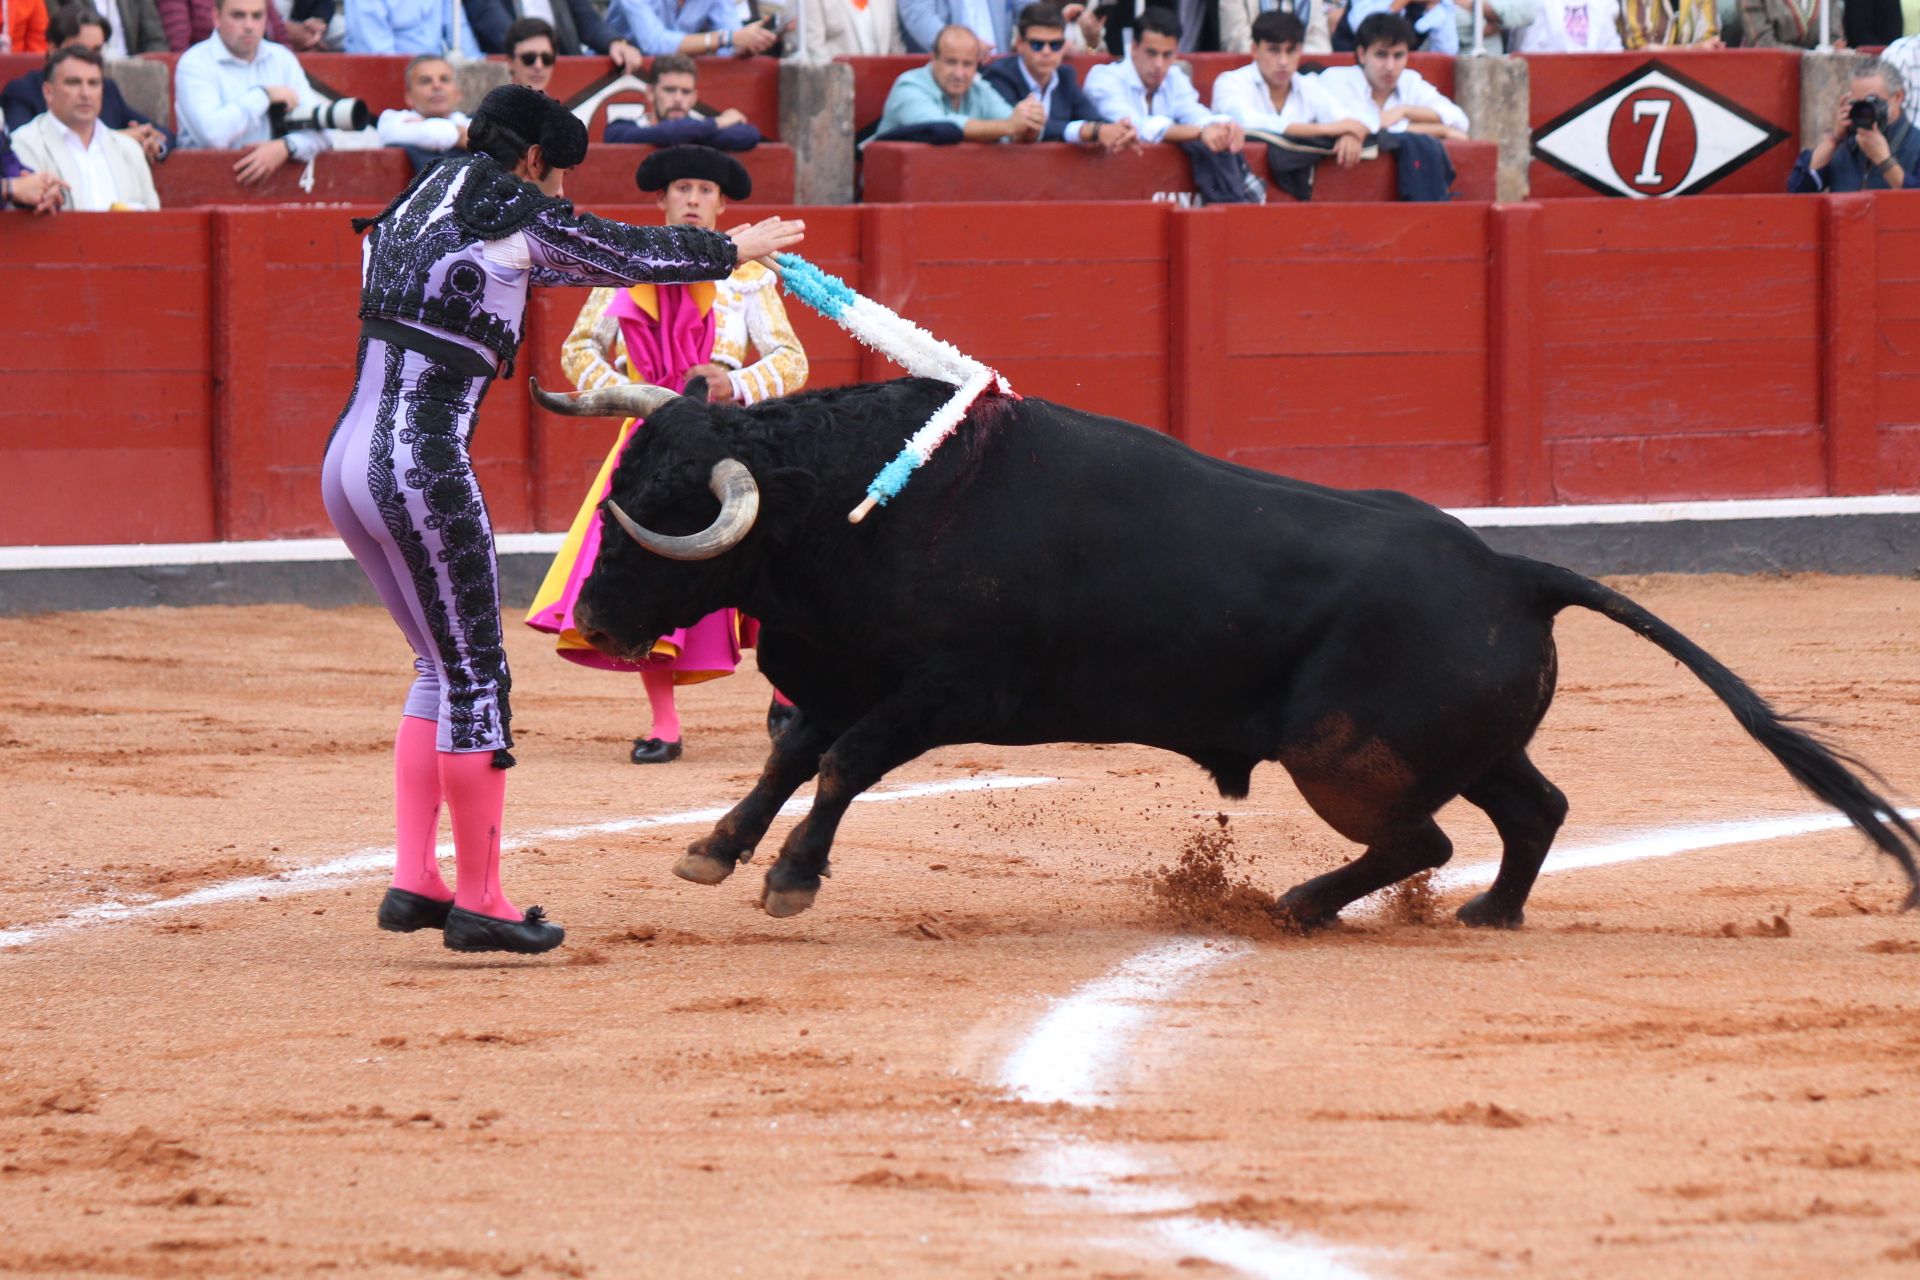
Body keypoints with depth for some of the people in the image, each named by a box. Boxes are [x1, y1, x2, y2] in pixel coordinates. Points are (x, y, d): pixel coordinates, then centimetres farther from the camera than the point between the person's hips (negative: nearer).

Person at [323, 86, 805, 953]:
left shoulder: (423, 201, 20)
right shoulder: (506, 211, -5)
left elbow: (543, 260, 35)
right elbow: (628, 254, 6)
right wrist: (734, 251, 24)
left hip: (348, 461, 9)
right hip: (422, 468, -9)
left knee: (444, 666, 20)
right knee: (476, 677, 0)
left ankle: (414, 883, 18)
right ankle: (478, 904, 5)